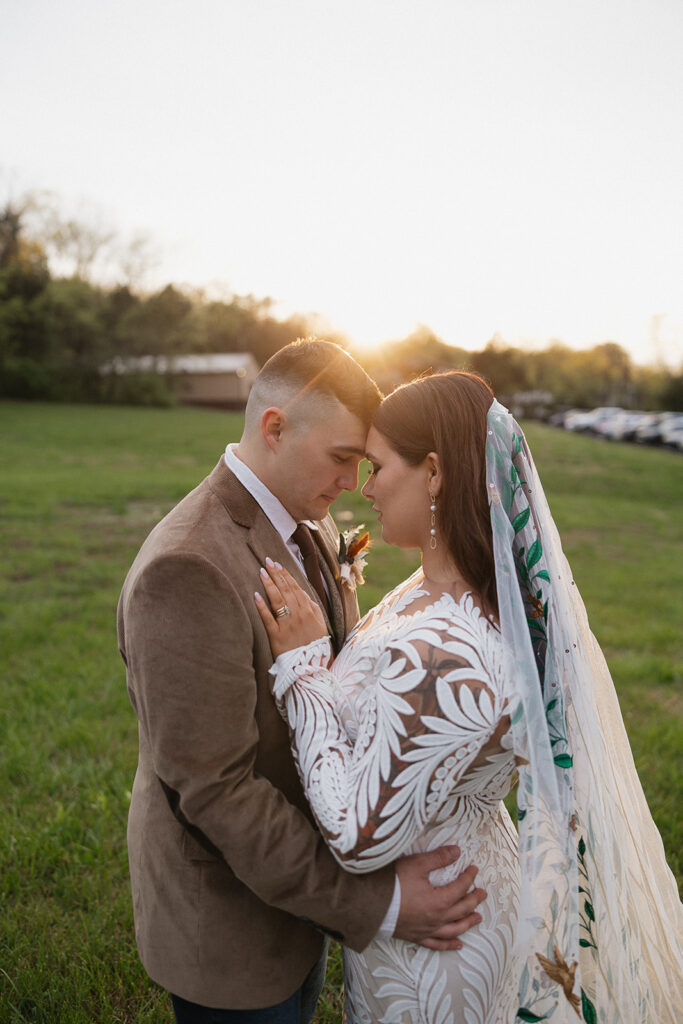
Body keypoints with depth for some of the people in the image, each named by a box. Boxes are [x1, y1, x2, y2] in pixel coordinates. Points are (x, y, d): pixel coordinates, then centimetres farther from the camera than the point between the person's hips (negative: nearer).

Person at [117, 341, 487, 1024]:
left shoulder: (310, 525, -2)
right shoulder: (186, 570, -32)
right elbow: (213, 789, -30)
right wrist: (374, 904, -25)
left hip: (299, 867, 8)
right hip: (229, 910, -8)